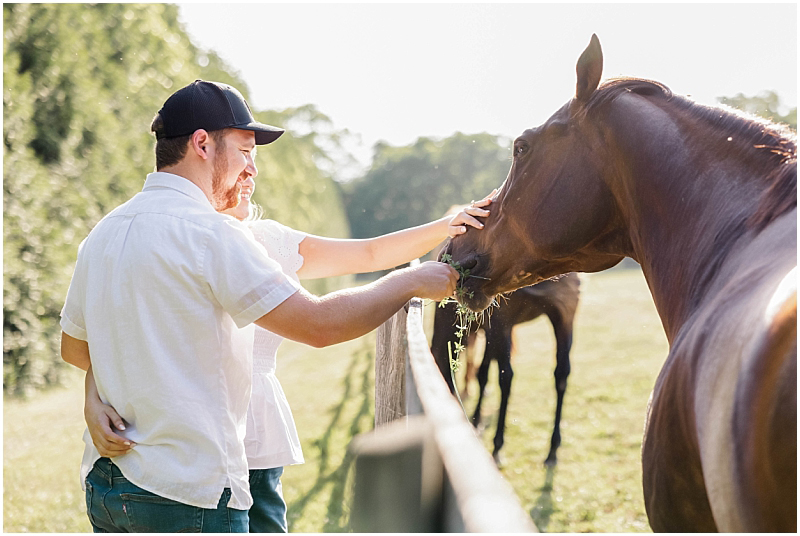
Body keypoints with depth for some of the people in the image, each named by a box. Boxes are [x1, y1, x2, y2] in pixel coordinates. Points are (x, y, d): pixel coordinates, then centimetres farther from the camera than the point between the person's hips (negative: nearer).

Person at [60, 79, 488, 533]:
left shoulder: (102, 233, 9)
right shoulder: (210, 233, -16)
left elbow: (73, 348, 19)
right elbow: (319, 323, -18)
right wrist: (413, 281, -6)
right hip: (188, 491, -8)